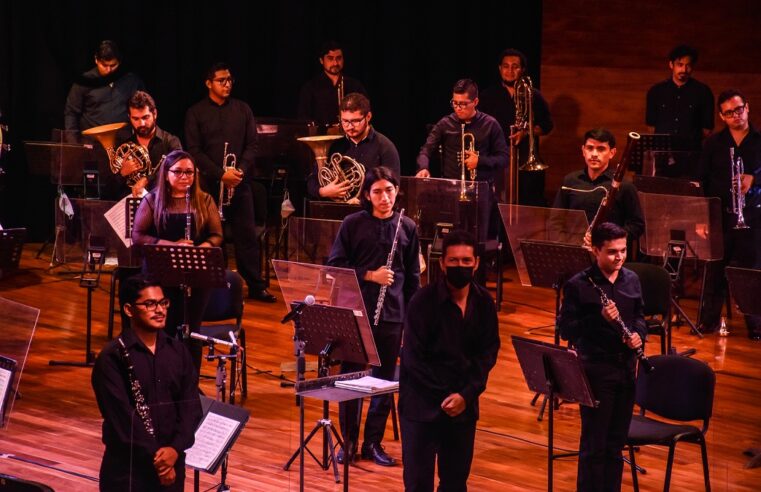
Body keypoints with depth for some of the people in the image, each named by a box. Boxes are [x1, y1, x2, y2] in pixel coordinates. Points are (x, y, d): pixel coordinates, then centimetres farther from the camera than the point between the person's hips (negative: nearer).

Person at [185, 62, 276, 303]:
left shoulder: (242, 110, 9)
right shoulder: (195, 113, 1)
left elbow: (252, 145, 7)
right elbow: (195, 151, -5)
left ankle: (256, 286, 6)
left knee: (247, 235, 2)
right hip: (208, 184, -2)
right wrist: (221, 174, -15)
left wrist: (241, 170, -11)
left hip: (240, 184, 2)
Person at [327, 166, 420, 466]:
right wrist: (369, 275, -13)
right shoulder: (353, 224, -3)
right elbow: (334, 265, -2)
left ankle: (373, 442, 17)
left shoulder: (407, 228, 3)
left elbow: (413, 277, 8)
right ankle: (349, 441, 15)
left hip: (392, 314, 2)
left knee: (385, 379, 7)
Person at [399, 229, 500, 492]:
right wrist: (445, 397, -14)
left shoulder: (483, 302, 1)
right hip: (422, 404, -4)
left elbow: (488, 353, 2)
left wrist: (466, 394, -11)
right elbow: (414, 359, -13)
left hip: (464, 404, 4)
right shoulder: (423, 302, -13)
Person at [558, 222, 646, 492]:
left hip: (626, 368, 5)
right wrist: (600, 318, -24)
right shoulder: (578, 285, -10)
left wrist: (639, 333, -4)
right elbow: (565, 330, -11)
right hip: (595, 370, -5)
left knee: (616, 444, 13)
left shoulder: (631, 280, 6)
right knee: (594, 445, -1)